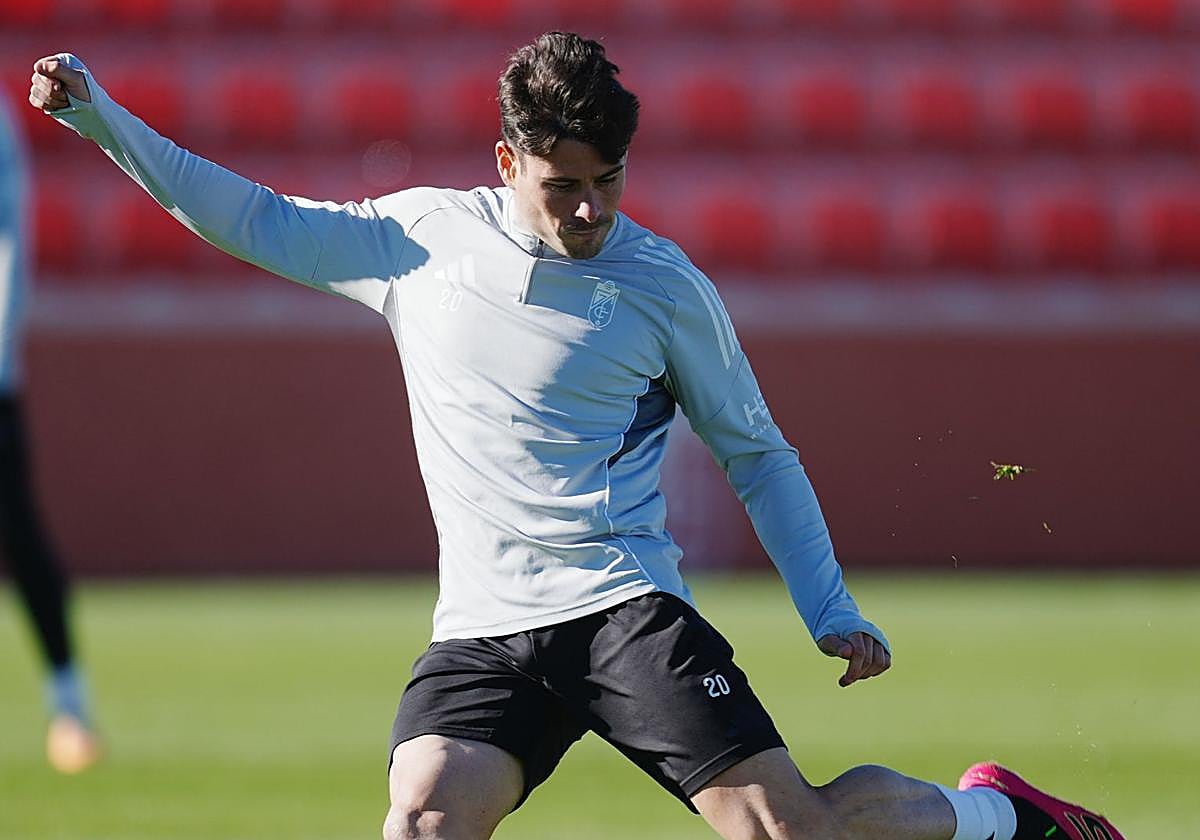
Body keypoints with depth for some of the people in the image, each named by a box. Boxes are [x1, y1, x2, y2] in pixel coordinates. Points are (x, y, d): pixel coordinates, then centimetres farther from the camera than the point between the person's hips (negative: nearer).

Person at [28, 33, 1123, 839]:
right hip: (480, 634, 2)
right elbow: (256, 221, 16)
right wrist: (101, 119, 9)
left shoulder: (663, 285, 1)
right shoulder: (424, 238, 7)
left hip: (624, 607, -2)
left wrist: (831, 612, 4)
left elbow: (758, 453, 11)